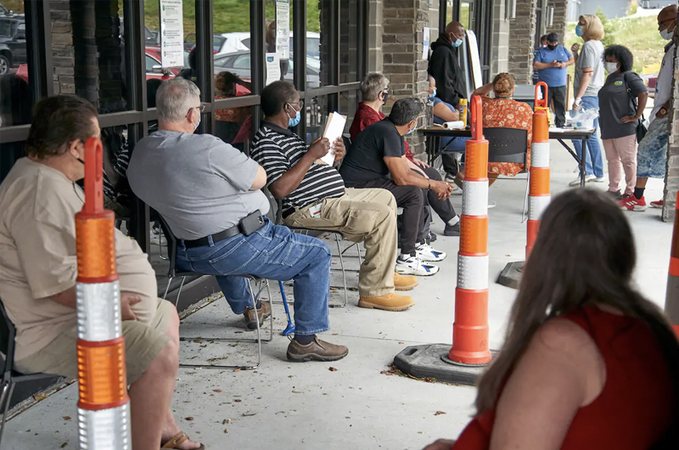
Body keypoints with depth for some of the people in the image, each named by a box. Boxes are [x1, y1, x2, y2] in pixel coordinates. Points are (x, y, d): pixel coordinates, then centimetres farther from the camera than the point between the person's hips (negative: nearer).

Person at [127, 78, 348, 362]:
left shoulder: (140, 152, 0)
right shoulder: (206, 148, -24)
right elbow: (260, 179, -13)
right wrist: (236, 164, 6)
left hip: (187, 256, 9)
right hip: (238, 248, -9)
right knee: (317, 254, 3)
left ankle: (245, 308, 58)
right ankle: (306, 340, 5)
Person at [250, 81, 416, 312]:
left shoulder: (285, 134, 18)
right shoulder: (265, 141, -16)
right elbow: (280, 189, -28)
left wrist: (334, 158, 3)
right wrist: (311, 155, -24)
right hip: (311, 208, -12)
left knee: (385, 197, 23)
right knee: (382, 215, -22)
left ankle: (385, 272, 29)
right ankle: (375, 291, -15)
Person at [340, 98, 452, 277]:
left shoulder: (394, 132, 12)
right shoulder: (387, 133, -21)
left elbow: (405, 168, 16)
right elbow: (401, 178, -24)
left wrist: (432, 183, 4)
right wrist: (433, 184, -12)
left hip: (370, 181, 11)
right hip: (356, 187, -11)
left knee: (420, 187, 15)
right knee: (414, 193, -21)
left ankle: (417, 246, 20)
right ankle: (406, 259, -18)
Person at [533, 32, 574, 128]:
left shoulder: (563, 49, 13)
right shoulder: (541, 52, 3)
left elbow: (573, 60, 15)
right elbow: (535, 65, -9)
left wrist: (565, 64, -7)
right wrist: (550, 65, -16)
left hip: (560, 85, 3)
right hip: (546, 85, -2)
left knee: (560, 106, 3)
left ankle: (560, 125, 8)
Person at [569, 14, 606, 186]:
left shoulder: (589, 46, -12)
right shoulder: (598, 45, 17)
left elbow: (587, 73, -18)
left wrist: (578, 98, -20)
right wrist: (575, 54, 8)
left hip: (588, 96, -10)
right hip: (596, 95, 10)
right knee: (591, 135, 13)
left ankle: (587, 171, -12)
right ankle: (598, 173, 16)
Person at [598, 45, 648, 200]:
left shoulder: (629, 76, -6)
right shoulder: (610, 78, 19)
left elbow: (643, 94, -15)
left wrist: (636, 116, -15)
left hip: (624, 128, -8)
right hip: (608, 128, 8)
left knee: (628, 160, -3)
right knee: (612, 160, 12)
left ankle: (631, 192, 3)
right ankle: (613, 190, 18)